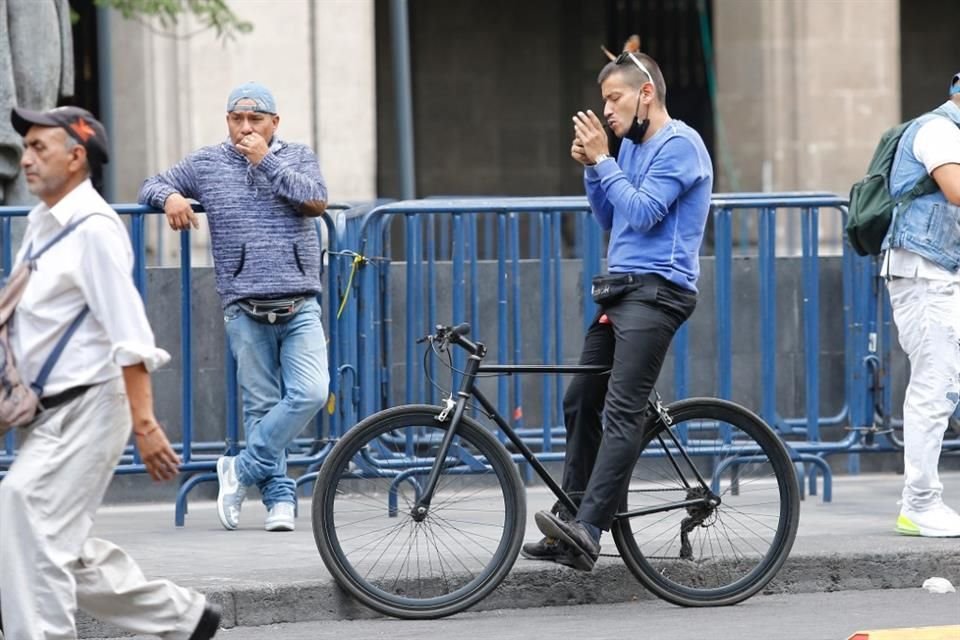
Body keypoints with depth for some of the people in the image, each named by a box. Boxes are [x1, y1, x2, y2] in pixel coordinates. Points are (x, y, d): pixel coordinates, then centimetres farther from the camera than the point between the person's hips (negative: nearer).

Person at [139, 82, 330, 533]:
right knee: (261, 404, 0)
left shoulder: (298, 158, 11)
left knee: (310, 393, -14)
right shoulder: (207, 164, 11)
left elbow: (315, 200, -6)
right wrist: (170, 197, -5)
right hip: (246, 310, 0)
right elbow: (152, 186, 18)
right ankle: (279, 496, 7)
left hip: (300, 307, 0)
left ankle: (242, 470, -2)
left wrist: (266, 161, -7)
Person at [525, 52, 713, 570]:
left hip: (656, 291, -10)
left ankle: (587, 531, -29)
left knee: (621, 411, -18)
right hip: (620, 291, 10)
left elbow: (642, 213, -17)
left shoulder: (679, 145, -9)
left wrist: (603, 160, -10)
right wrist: (589, 168, 7)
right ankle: (572, 526, 14)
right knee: (580, 404, 8)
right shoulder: (631, 145, 18)